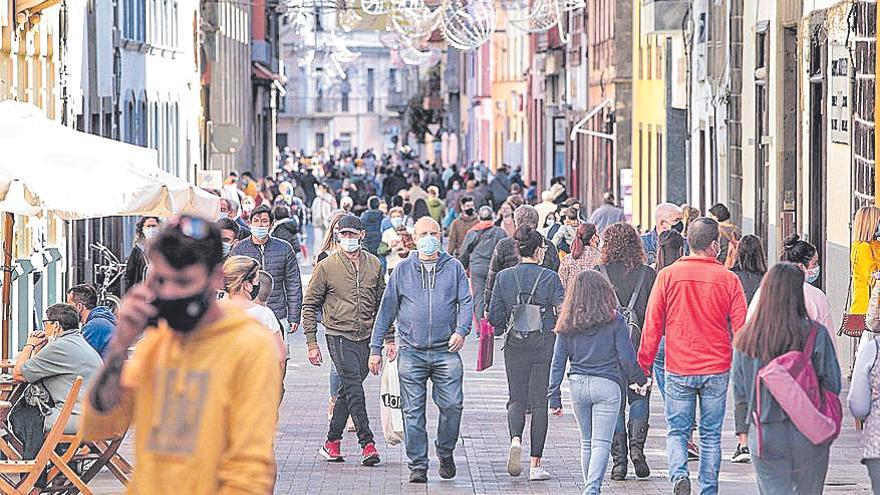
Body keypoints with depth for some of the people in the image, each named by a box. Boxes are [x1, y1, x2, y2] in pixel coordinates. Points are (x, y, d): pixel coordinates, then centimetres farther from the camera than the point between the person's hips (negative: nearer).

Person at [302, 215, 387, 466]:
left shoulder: (374, 265, 9)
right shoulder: (326, 266, -2)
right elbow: (310, 305, 2)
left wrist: (390, 338, 13)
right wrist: (311, 343, -2)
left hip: (366, 337, 4)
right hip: (339, 335, -4)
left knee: (349, 390, 9)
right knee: (354, 387, -15)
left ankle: (332, 442, 19)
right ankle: (367, 443, -16)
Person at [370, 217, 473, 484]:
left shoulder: (453, 267, 10)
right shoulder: (403, 270, 10)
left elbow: (466, 301, 6)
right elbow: (387, 309, 11)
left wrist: (461, 330, -13)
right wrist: (376, 348, 7)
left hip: (445, 351, 0)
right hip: (411, 352, 0)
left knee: (452, 404, -8)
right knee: (413, 411, -1)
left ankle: (445, 453, 15)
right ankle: (418, 465, 5)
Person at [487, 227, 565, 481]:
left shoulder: (504, 277, 0)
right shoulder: (550, 277, -7)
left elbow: (494, 315, 0)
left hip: (515, 346, 2)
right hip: (545, 344, -2)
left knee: (517, 399, 13)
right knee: (539, 402, 5)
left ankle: (516, 440, -18)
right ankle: (535, 465, 3)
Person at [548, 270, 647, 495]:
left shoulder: (567, 324, 3)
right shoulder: (615, 320, -6)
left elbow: (558, 362, 3)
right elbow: (627, 358, -4)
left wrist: (554, 397, 7)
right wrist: (639, 379, 13)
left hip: (577, 384, 3)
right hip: (606, 385, -3)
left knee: (587, 442, 17)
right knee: (601, 443, -4)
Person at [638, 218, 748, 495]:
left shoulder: (668, 276, -3)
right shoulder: (728, 279, -4)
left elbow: (652, 324, 0)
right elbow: (740, 328, -1)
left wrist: (644, 363, 9)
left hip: (678, 369, 0)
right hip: (717, 369, 0)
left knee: (677, 431, 9)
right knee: (711, 435, 11)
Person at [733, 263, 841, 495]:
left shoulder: (745, 339, -4)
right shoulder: (816, 334, -12)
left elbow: (739, 393, 3)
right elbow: (833, 385, -7)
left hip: (765, 437, 1)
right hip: (809, 435, -1)